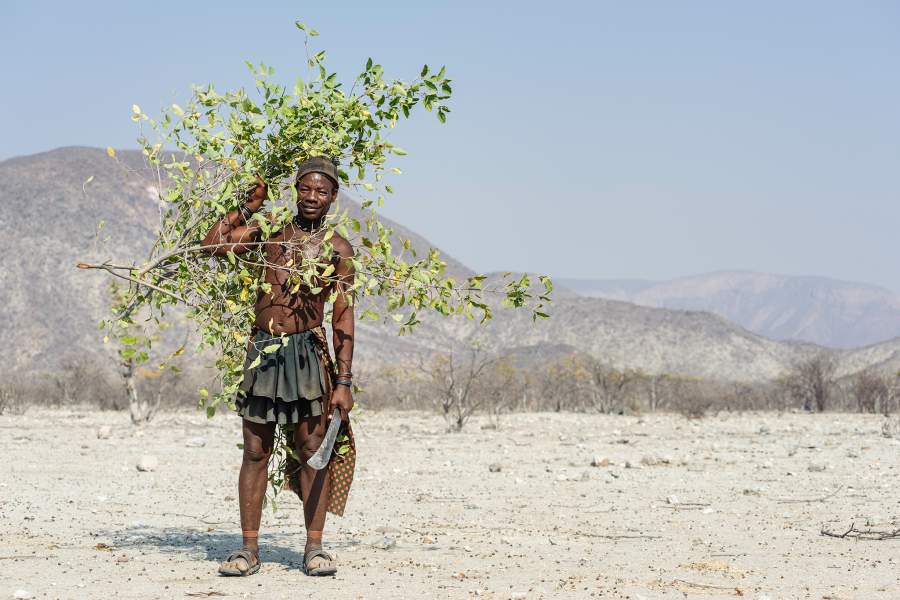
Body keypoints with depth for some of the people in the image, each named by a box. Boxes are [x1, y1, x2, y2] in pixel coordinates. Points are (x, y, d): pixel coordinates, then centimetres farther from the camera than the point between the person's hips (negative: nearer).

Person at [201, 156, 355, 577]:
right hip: (263, 350, 2)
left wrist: (344, 382, -4)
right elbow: (211, 246, 3)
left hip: (308, 352, -2)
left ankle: (314, 548, 8)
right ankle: (249, 549, 8)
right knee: (256, 452, 4)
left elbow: (343, 320, 1)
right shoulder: (269, 231, 9)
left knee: (312, 452, 0)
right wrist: (249, 207, 4)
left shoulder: (338, 249, 3)